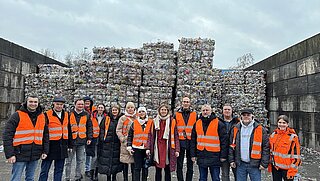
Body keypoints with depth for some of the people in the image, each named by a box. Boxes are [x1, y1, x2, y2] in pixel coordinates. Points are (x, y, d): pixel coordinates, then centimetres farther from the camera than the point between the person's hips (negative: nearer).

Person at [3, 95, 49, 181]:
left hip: (35, 154, 4)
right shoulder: (17, 115, -6)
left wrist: (45, 151, 7)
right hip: (20, 154, -4)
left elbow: (46, 135, 13)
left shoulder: (42, 117, 8)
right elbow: (7, 135, -9)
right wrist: (9, 154, -13)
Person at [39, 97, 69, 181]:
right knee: (45, 170, 4)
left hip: (62, 147, 5)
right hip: (50, 146, -5)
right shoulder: (47, 115, -8)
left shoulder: (66, 115, 9)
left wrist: (68, 144, 15)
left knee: (59, 169, 15)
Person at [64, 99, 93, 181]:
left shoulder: (86, 115, 5)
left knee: (80, 160, 12)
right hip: (71, 141, -2)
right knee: (69, 161, 7)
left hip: (82, 141, 3)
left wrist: (89, 138, 4)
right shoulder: (70, 114, -4)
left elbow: (89, 127, 11)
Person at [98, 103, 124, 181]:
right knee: (107, 159, 4)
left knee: (116, 159, 9)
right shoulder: (106, 118, 2)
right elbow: (101, 129, 3)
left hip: (117, 144, 0)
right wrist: (102, 138, -5)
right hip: (107, 143, 0)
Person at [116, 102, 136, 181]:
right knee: (125, 162, 5)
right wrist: (122, 138, -9)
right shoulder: (123, 118, 2)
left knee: (134, 161, 5)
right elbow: (118, 130, 1)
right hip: (125, 143, -1)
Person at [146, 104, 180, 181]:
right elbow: (150, 135, 5)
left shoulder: (172, 121, 2)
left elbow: (176, 136, 0)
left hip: (168, 148, -1)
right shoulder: (155, 121, 7)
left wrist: (177, 150, -5)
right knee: (158, 170, 10)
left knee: (167, 170, 7)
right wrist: (148, 148, -2)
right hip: (157, 148, 1)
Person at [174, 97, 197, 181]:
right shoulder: (177, 115, 4)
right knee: (179, 165, 6)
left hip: (191, 142, 1)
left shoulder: (194, 115, 7)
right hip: (180, 142, -1)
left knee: (190, 165, 10)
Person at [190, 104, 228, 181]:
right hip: (201, 156, 4)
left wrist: (223, 155, -8)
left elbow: (224, 140, -6)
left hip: (214, 157, -3)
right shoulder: (197, 124, 7)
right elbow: (193, 140, 10)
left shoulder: (218, 124, -5)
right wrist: (193, 154, 7)